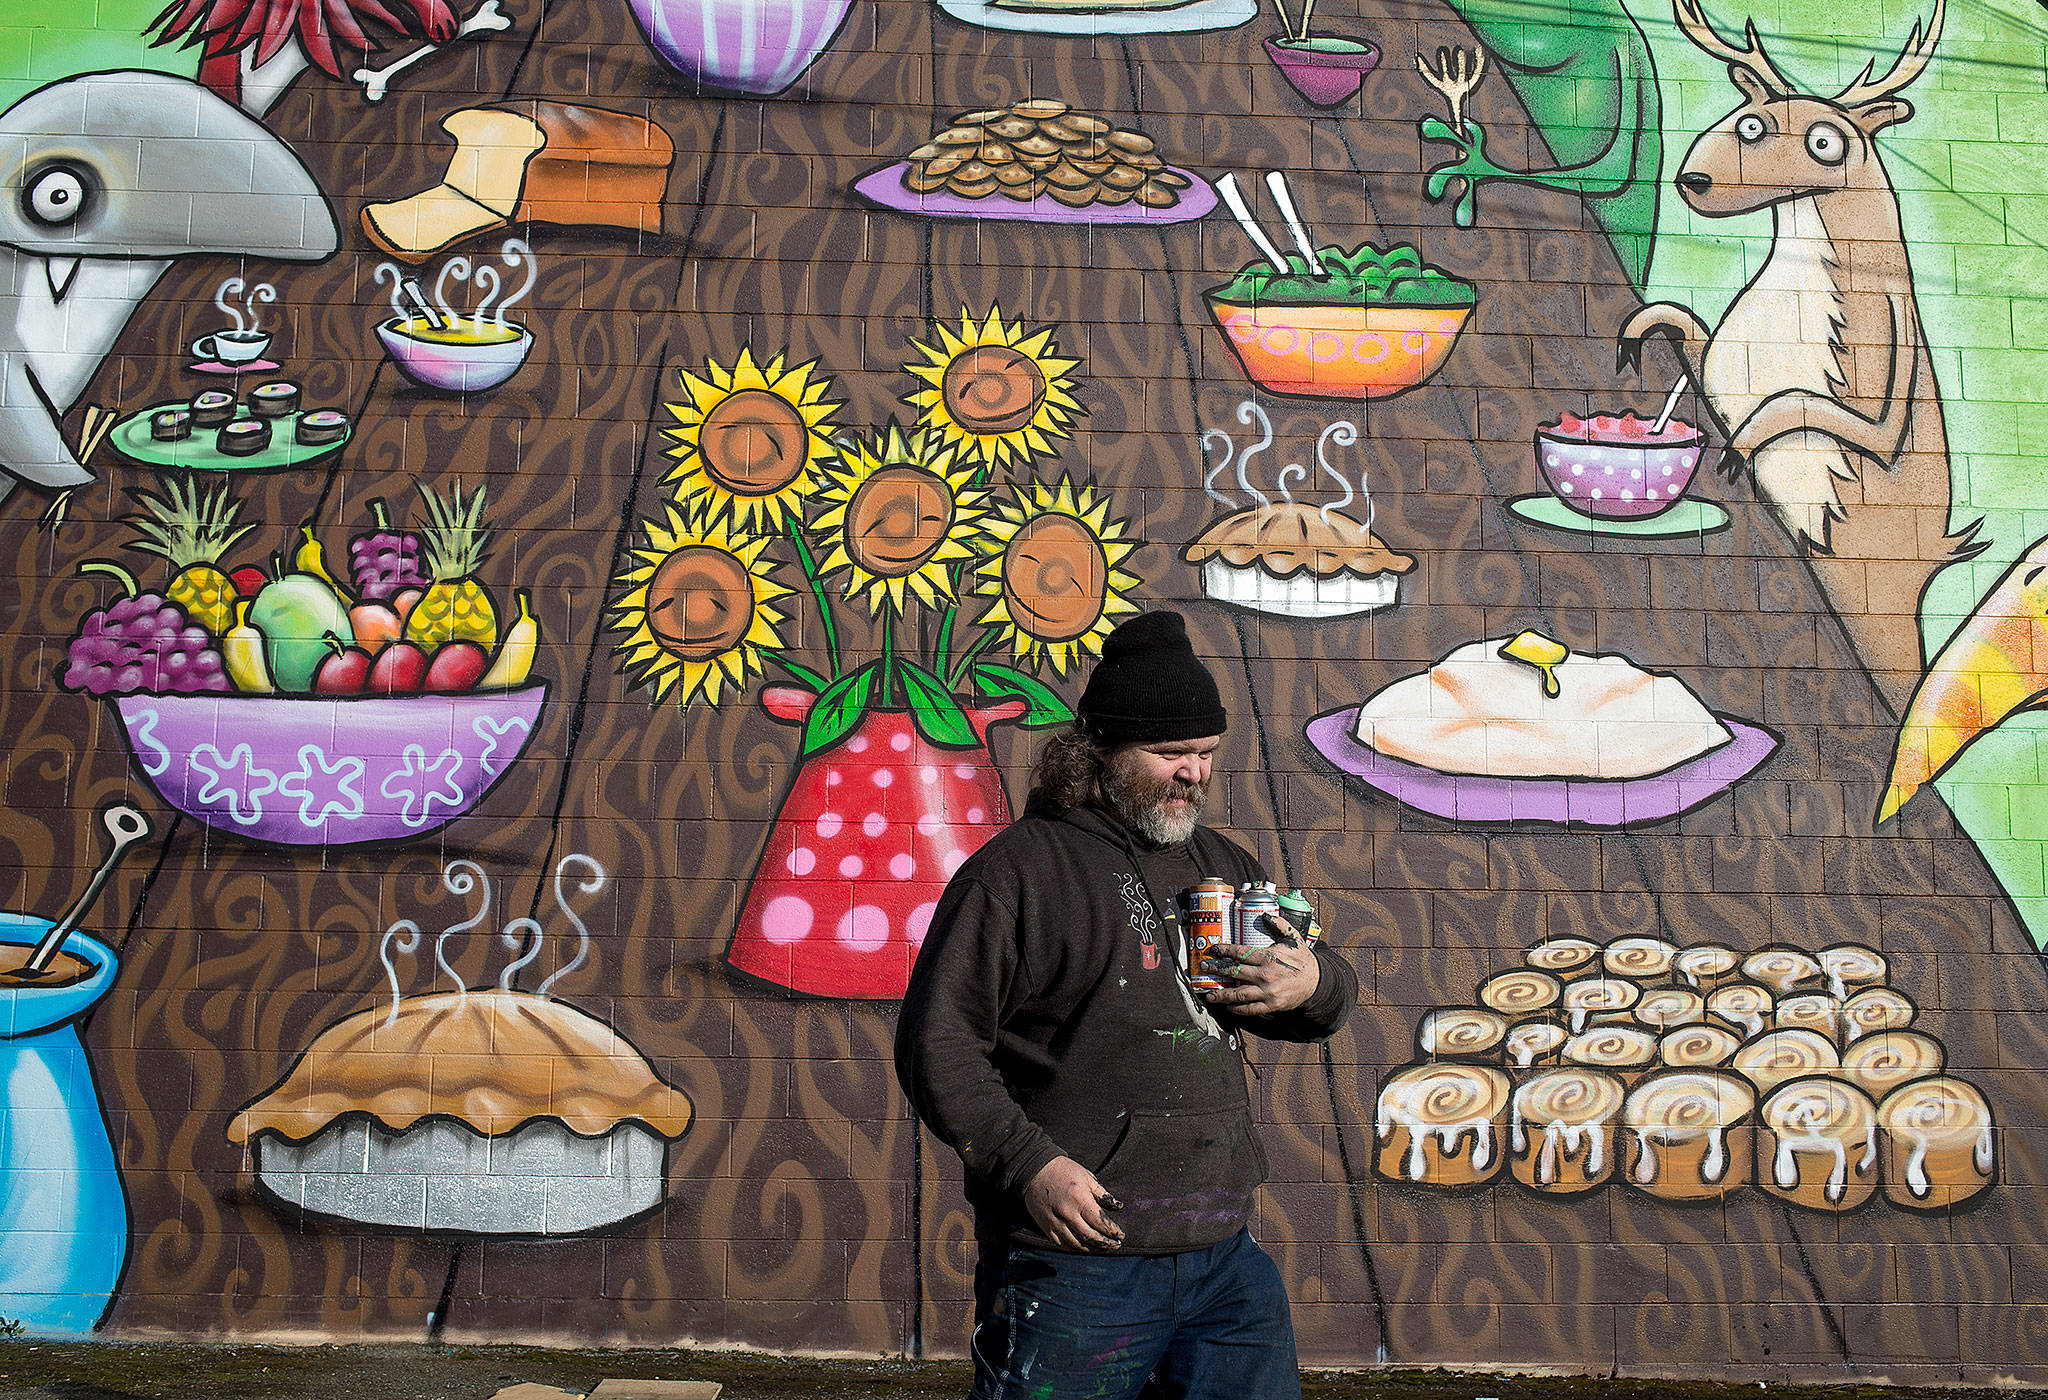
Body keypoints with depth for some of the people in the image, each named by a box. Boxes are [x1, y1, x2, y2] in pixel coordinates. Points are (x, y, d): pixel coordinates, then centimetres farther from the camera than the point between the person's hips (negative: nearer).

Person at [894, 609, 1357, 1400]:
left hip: (1225, 1262, 6)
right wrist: (1030, 1163, -20)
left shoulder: (1223, 867, 17)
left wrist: (1313, 984, 0)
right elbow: (937, 1042, -8)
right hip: (1072, 1266, -6)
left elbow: (1331, 1000, 24)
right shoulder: (1018, 868, -4)